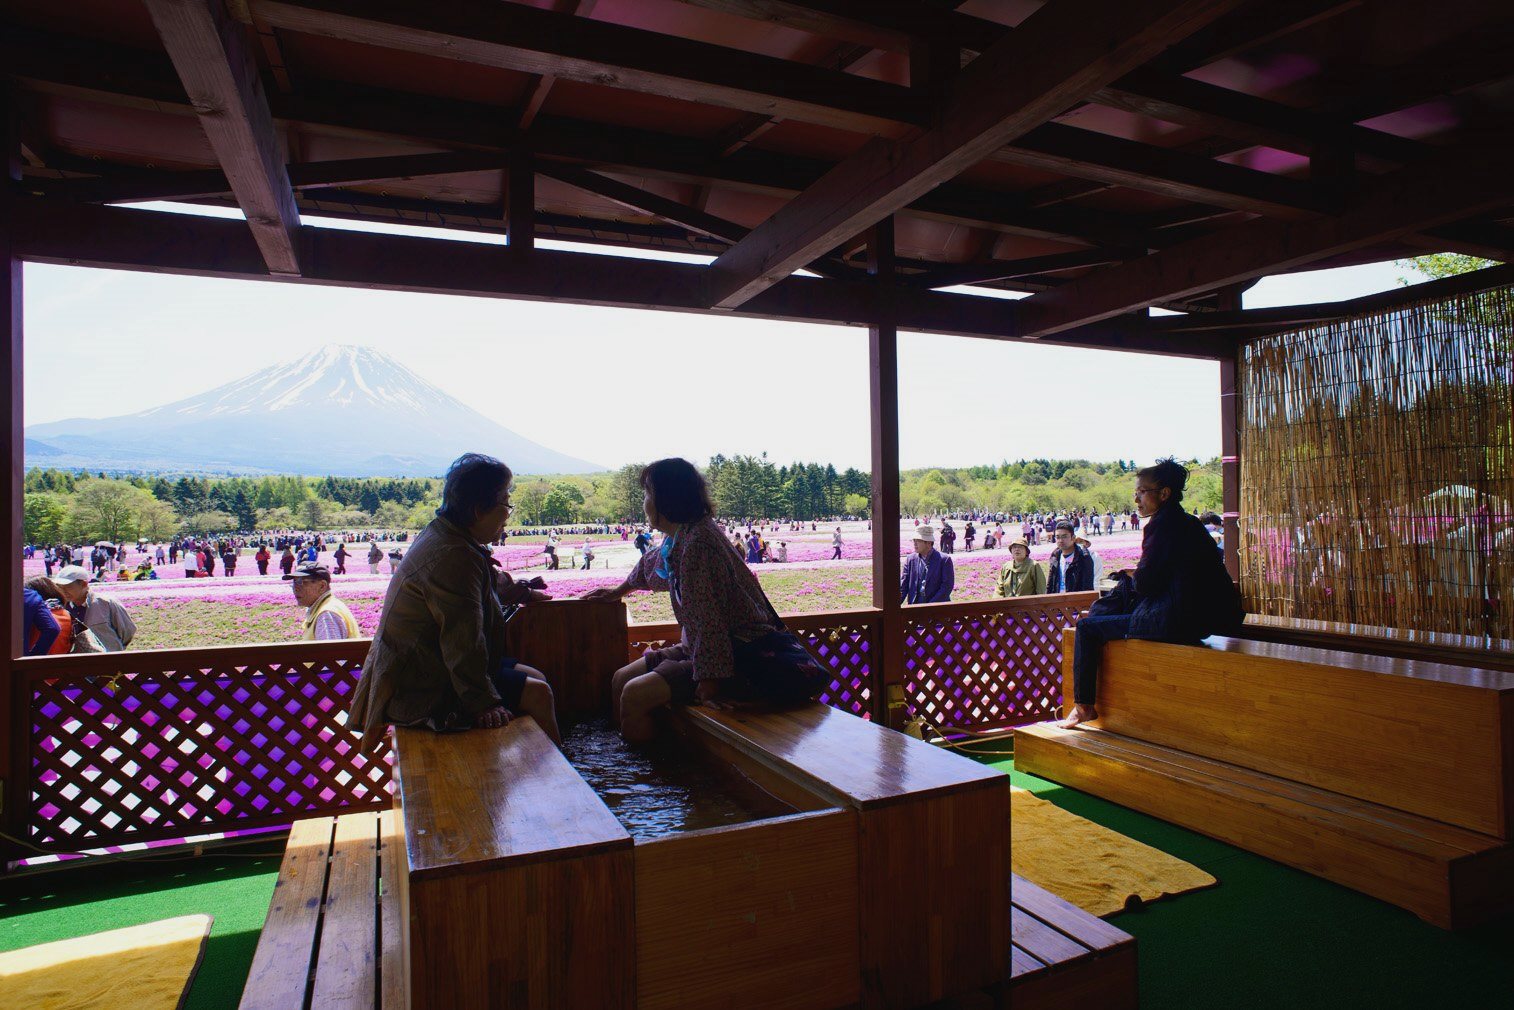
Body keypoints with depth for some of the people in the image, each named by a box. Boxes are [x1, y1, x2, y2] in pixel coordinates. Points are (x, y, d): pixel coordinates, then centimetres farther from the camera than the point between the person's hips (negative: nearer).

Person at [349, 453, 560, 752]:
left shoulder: (442, 535, 8)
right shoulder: (452, 557, -27)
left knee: (535, 677, 11)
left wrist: (522, 594, 43)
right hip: (426, 689, -11)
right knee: (537, 693, -11)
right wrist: (484, 703, -25)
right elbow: (464, 641, -28)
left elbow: (494, 585, 30)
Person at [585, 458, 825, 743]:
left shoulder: (697, 543, -23)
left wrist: (708, 680, -25)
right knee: (621, 680, 12)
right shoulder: (677, 538, 8)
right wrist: (618, 591, 48)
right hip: (697, 646, 11)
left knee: (635, 695, -20)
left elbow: (708, 617, -26)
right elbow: (651, 565, 32)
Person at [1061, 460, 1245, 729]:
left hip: (1169, 624, -10)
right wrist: (1136, 575, 15)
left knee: (1086, 627, -3)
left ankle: (1084, 705, 0)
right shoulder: (1189, 523, 15)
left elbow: (1145, 582, -14)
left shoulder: (1162, 525, -14)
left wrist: (1132, 574, 6)